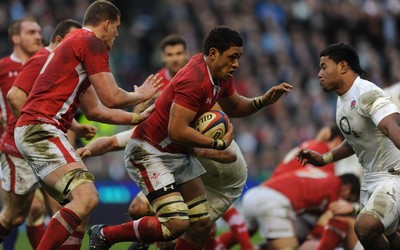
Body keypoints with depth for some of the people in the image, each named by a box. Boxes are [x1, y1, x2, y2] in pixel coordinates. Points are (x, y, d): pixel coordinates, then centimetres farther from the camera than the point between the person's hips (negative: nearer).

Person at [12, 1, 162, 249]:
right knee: (87, 198, -21)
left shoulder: (74, 42, 26)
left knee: (79, 205, 14)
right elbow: (111, 98, -9)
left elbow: (94, 111, 30)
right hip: (41, 129, -11)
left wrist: (136, 118, 32)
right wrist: (139, 95, 11)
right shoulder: (92, 43, -5)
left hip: (31, 131, 11)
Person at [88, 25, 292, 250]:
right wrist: (219, 144, -20)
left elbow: (233, 107, 23)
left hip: (179, 155, 10)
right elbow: (177, 130, -30)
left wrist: (263, 101, 4)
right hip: (148, 153, -10)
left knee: (202, 225, 5)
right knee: (177, 223, -23)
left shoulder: (221, 75, 4)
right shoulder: (195, 80, -26)